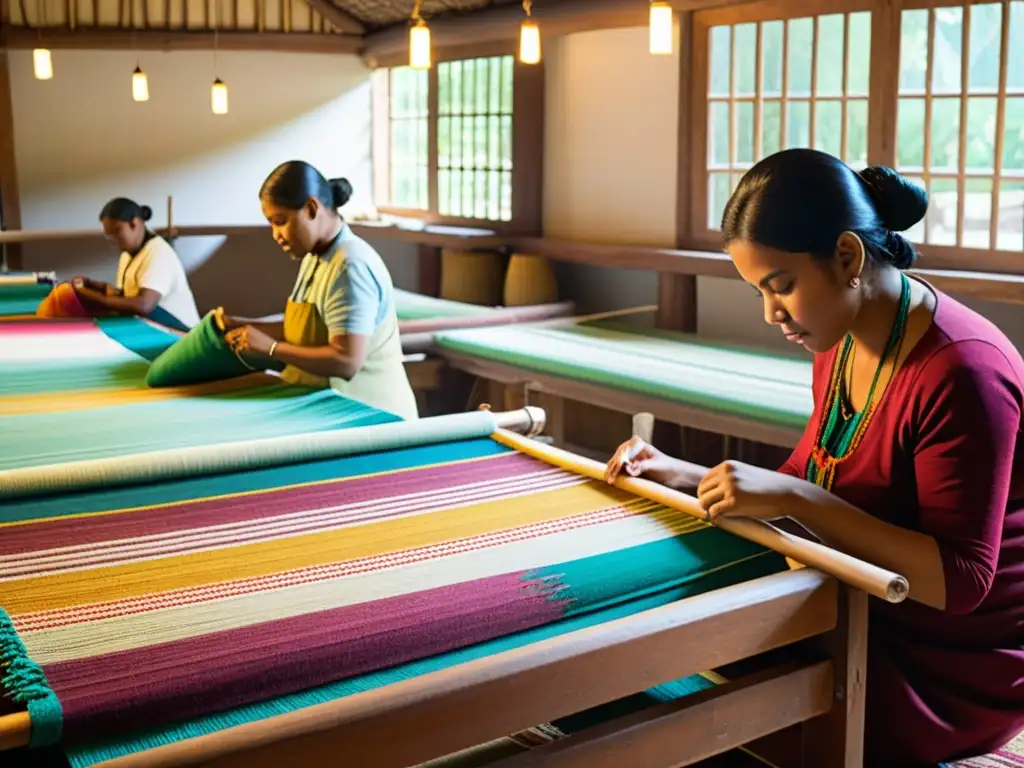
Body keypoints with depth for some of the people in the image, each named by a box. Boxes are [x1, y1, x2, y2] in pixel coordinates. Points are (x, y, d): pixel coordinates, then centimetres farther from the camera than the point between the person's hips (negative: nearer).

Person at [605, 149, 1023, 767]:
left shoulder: (961, 370, -25)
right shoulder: (844, 346, 2)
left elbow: (958, 581, -26)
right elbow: (808, 489, 11)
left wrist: (795, 499, -31)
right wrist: (685, 476, -3)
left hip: (957, 674, -7)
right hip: (874, 628, 7)